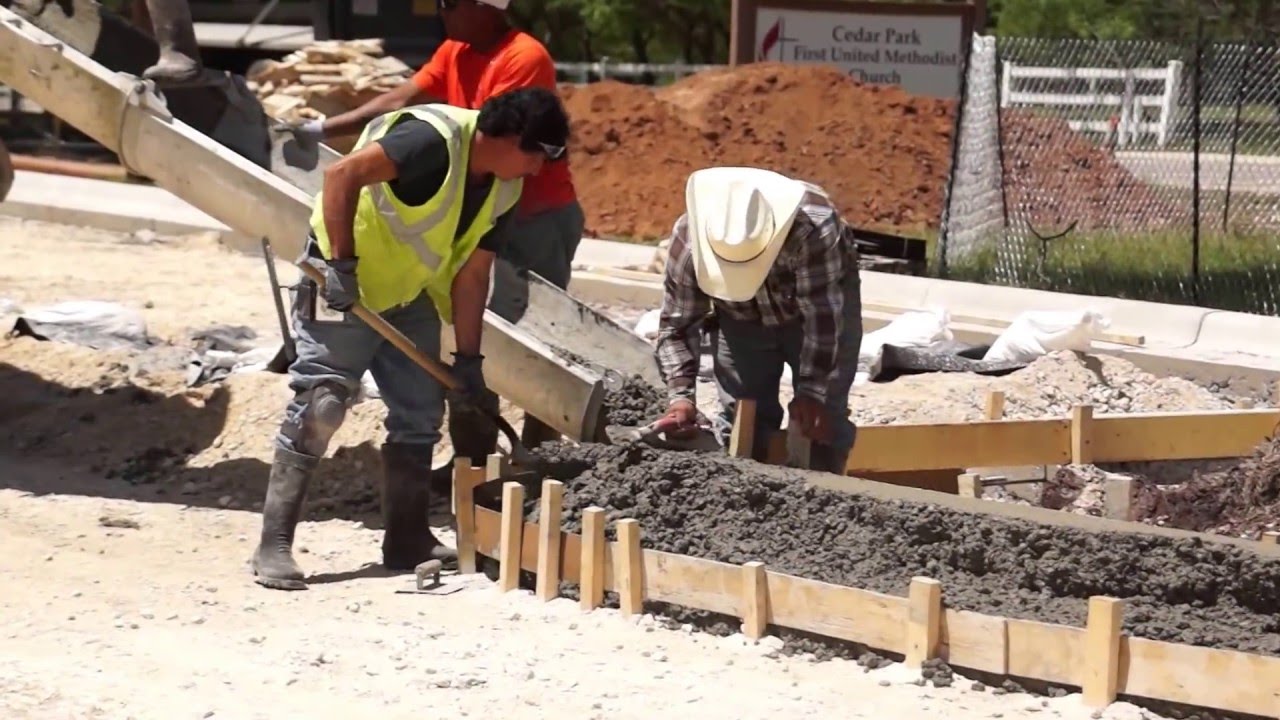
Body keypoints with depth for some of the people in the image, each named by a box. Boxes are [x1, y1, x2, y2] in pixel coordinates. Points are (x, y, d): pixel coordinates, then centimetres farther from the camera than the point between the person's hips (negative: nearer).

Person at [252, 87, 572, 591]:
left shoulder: (504, 192, 0)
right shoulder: (434, 139, -26)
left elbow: (471, 275, 4)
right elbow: (343, 175, -32)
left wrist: (468, 358, 2)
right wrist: (341, 264, -32)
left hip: (409, 295, 9)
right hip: (346, 284, -9)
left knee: (420, 413, 10)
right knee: (319, 406, -13)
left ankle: (407, 539, 21)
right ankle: (274, 546, -12)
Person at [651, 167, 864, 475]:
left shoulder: (813, 231, -43)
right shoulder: (688, 239, -32)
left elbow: (823, 317, -35)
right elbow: (677, 324, -22)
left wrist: (812, 392, -36)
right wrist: (681, 395, -32)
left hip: (822, 304, -3)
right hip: (742, 319, 3)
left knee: (820, 419, -9)